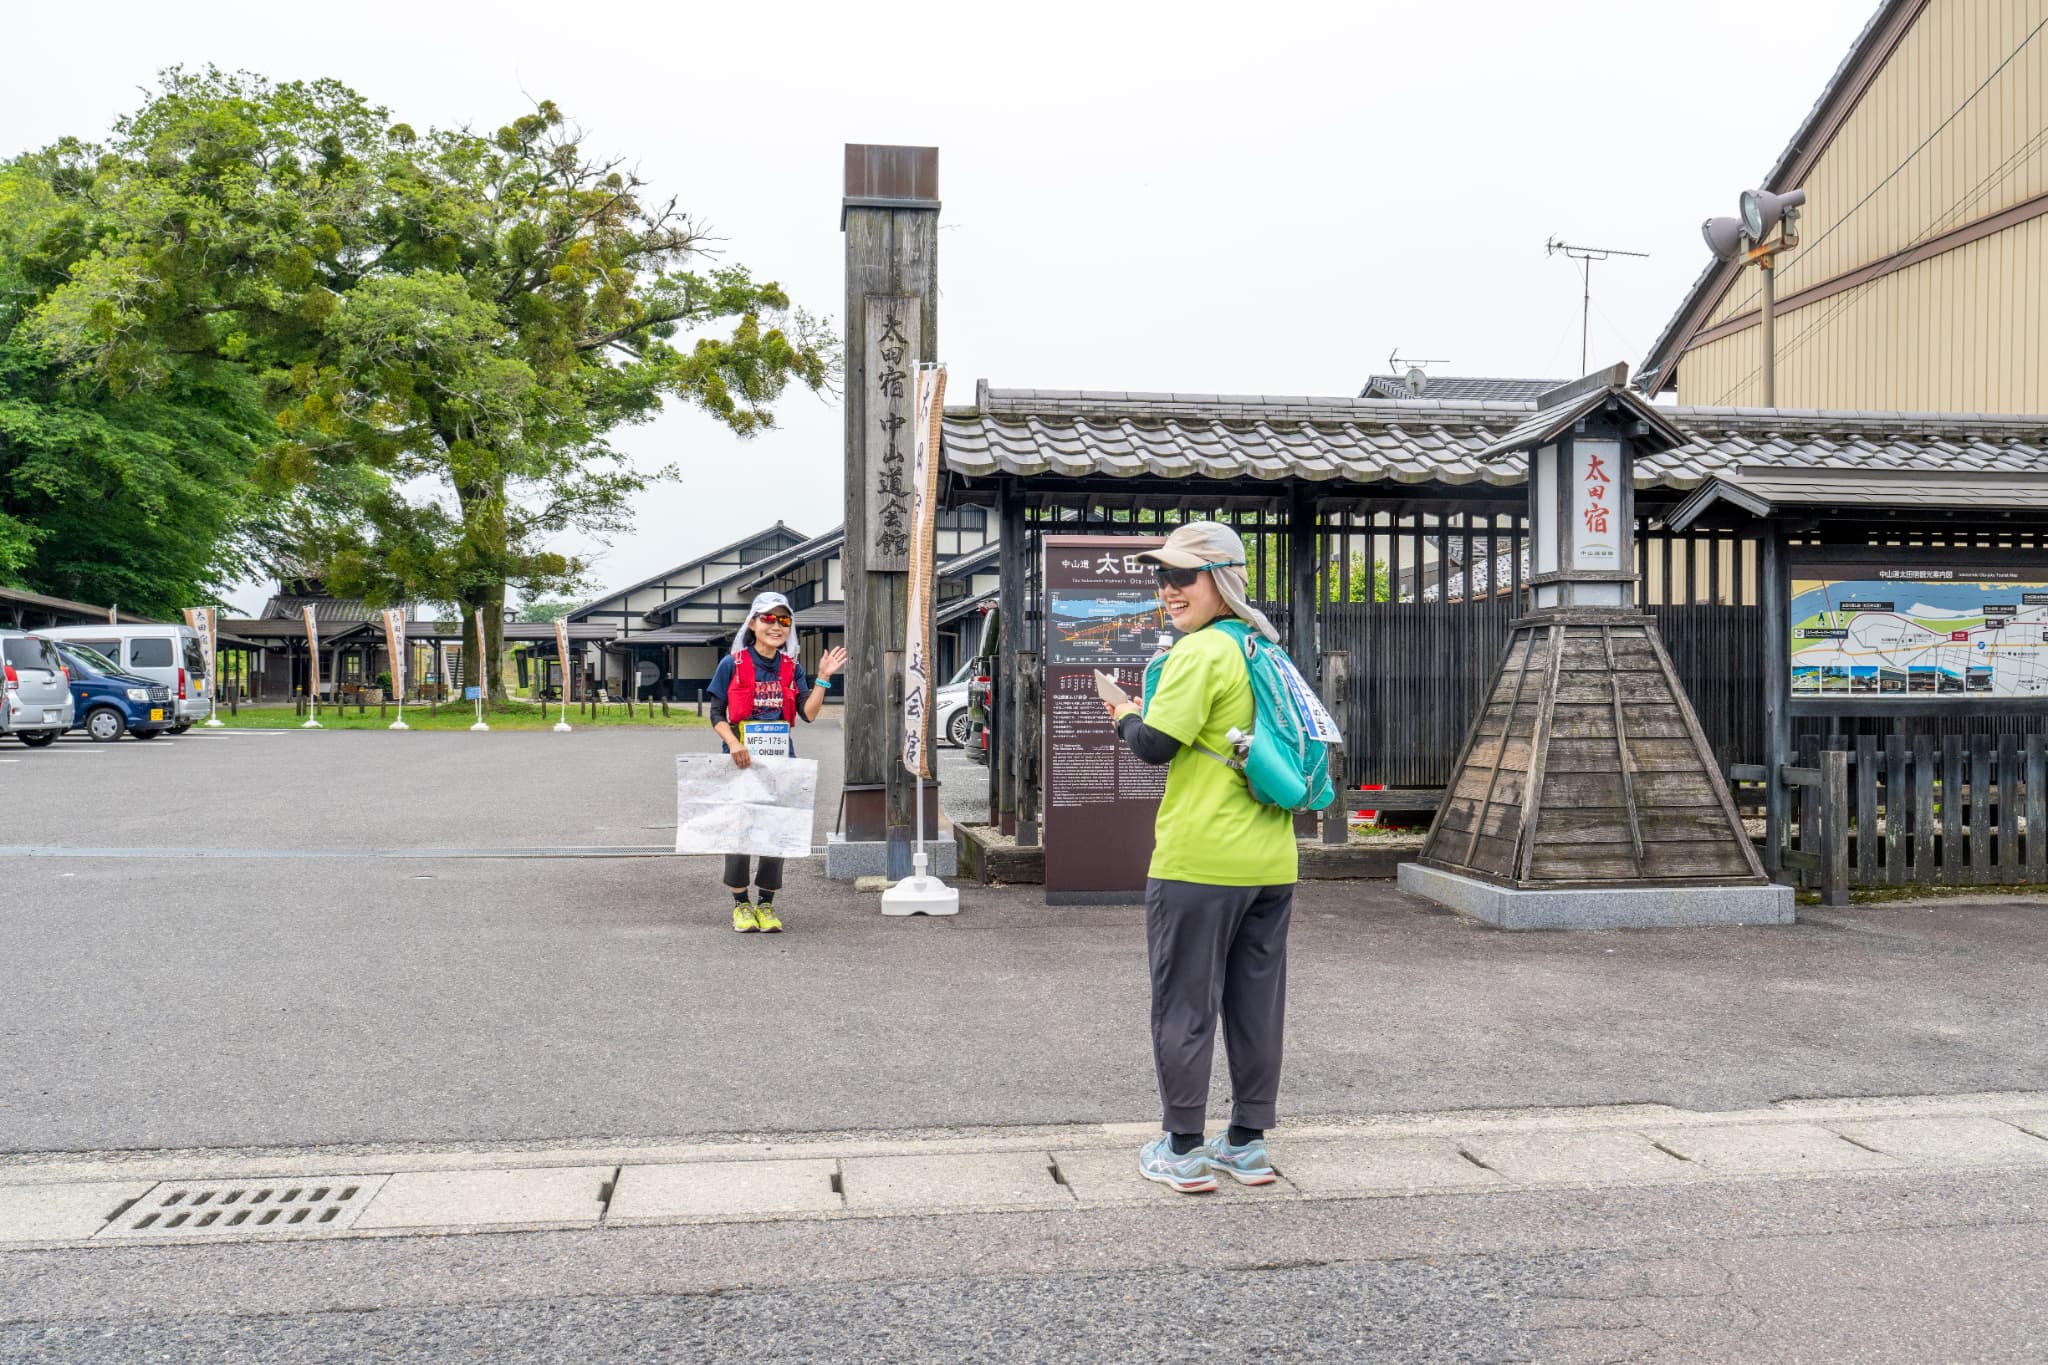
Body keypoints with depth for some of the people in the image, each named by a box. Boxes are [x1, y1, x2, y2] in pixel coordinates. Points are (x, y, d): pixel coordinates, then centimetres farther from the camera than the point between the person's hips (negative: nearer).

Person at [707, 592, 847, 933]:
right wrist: (733, 743, -19)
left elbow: (808, 713, -1)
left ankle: (766, 903, 17)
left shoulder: (791, 668, 7)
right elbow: (717, 715, -3)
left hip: (781, 760, 3)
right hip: (741, 760, -3)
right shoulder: (732, 664, -3)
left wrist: (823, 677, -10)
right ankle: (740, 904, 14)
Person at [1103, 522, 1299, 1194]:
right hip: (1271, 860, 8)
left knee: (1183, 1001, 3)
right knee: (1257, 1003, 12)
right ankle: (1248, 1143, 20)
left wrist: (1125, 718, 4)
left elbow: (1157, 743, -19)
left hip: (1198, 860, -8)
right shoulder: (1263, 647, 13)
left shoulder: (1201, 651, -13)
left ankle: (1182, 1149, 10)